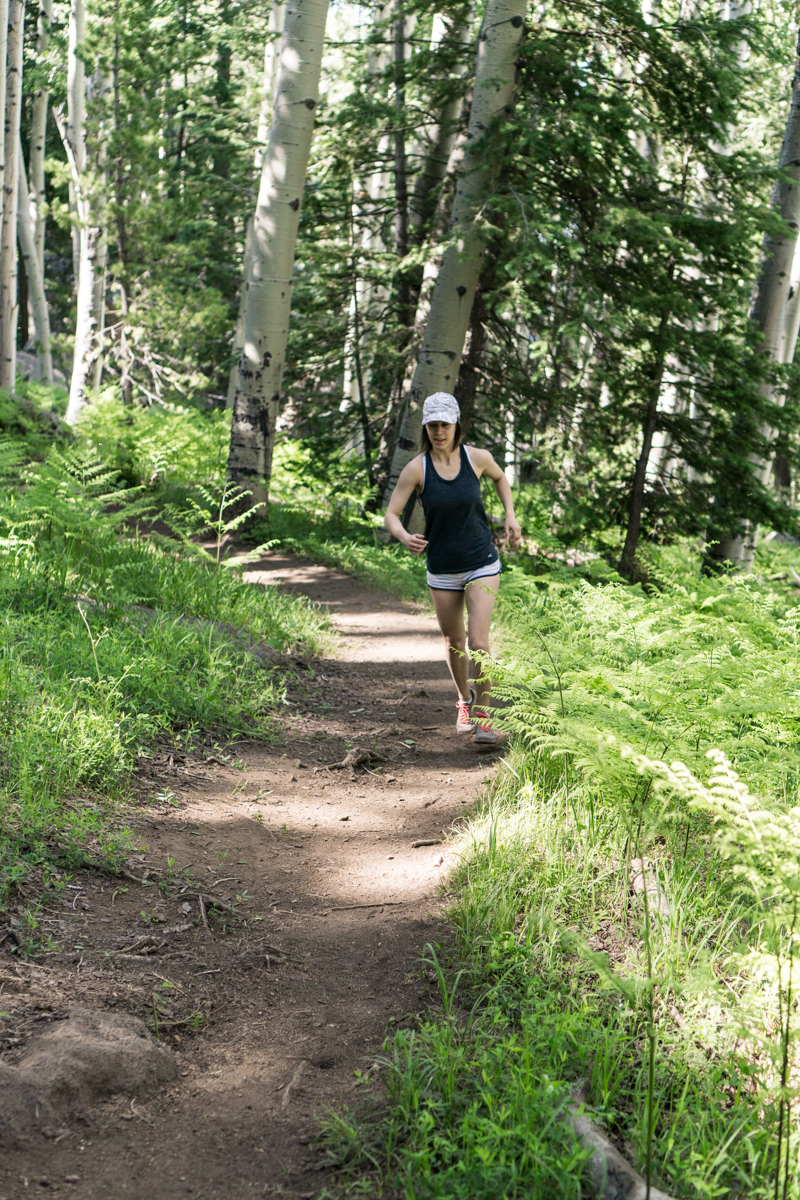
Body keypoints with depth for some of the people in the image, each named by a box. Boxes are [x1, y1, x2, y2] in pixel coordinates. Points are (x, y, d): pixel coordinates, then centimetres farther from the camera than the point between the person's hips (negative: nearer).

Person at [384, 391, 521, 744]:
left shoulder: (477, 457, -8)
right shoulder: (416, 468, -12)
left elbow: (500, 478, 16)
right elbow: (391, 515, -10)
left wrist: (510, 514, 3)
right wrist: (405, 538, -30)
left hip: (482, 565, -1)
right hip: (442, 570, 1)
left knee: (479, 642, -13)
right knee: (454, 644, 14)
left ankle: (482, 715, -1)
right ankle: (464, 702, 40)